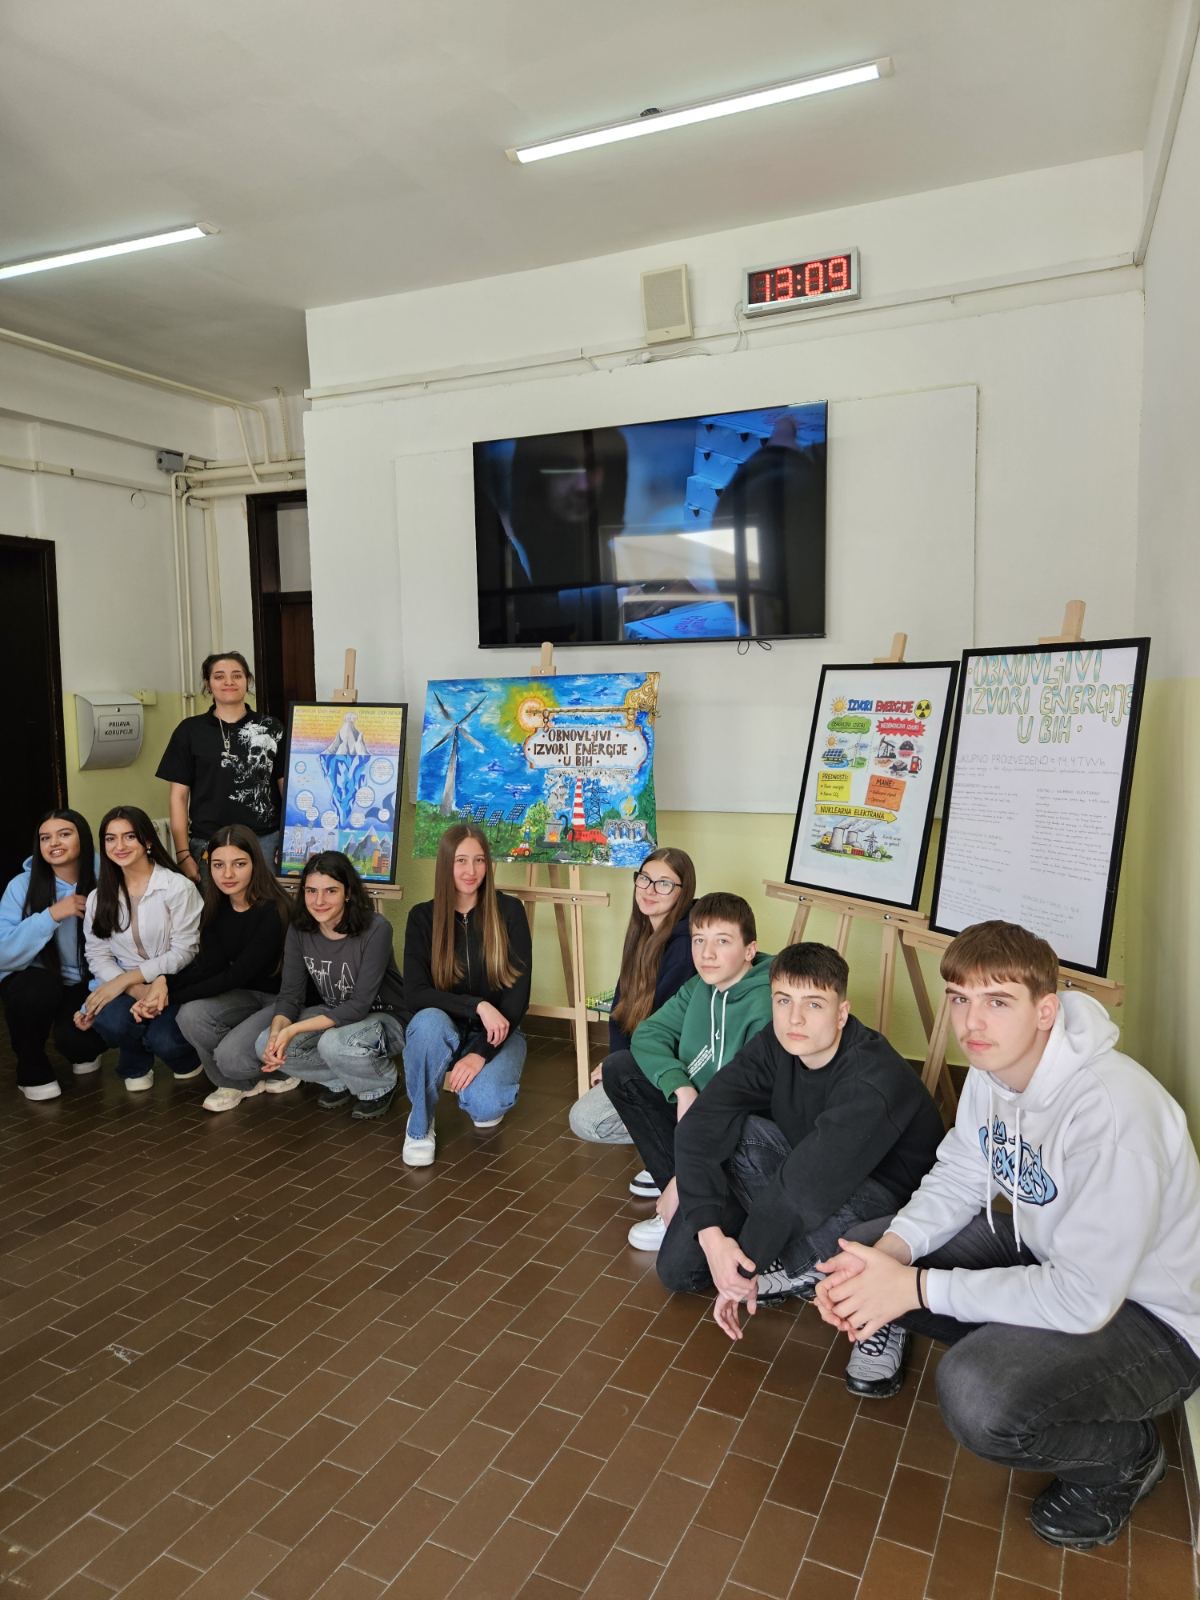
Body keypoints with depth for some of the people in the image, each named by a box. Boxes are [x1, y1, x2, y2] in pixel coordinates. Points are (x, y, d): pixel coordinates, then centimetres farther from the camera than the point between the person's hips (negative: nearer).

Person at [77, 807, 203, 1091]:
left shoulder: (178, 887, -10)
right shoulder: (99, 896, 6)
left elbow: (184, 952, -13)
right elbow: (97, 954, 1)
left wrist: (126, 979, -20)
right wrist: (135, 990, -18)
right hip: (125, 985, 4)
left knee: (163, 1040, -30)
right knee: (109, 1021, -30)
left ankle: (187, 1059, 12)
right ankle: (136, 1065, 7)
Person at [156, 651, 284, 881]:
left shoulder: (271, 728, 6)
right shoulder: (190, 731, 5)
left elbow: (287, 787, 7)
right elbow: (179, 795, 5)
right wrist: (183, 854, -3)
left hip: (265, 842, 0)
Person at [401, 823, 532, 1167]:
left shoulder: (509, 911, -9)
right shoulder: (422, 917, -6)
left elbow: (518, 993, -11)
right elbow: (414, 994, -14)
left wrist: (481, 1052, -22)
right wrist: (477, 1005, -27)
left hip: (497, 1033, -1)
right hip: (444, 1030, 1)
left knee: (483, 1104, -30)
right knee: (429, 1020, -35)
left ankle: (485, 1097, 9)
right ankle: (420, 1123, -11)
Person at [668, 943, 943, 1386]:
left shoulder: (874, 1079, -33)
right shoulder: (773, 1046, -15)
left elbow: (805, 1181, -36)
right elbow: (698, 1129, -21)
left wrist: (745, 1269, -28)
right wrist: (711, 1233, -32)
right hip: (807, 1170, 6)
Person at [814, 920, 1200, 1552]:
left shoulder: (1113, 1111, -34)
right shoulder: (993, 1069, -9)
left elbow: (1083, 1299, -32)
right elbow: (956, 1180, 2)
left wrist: (917, 1286, -27)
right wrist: (888, 1253, -18)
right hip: (1045, 1250, 7)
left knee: (976, 1396, -30)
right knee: (865, 1245, -2)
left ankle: (1125, 1453, 1)